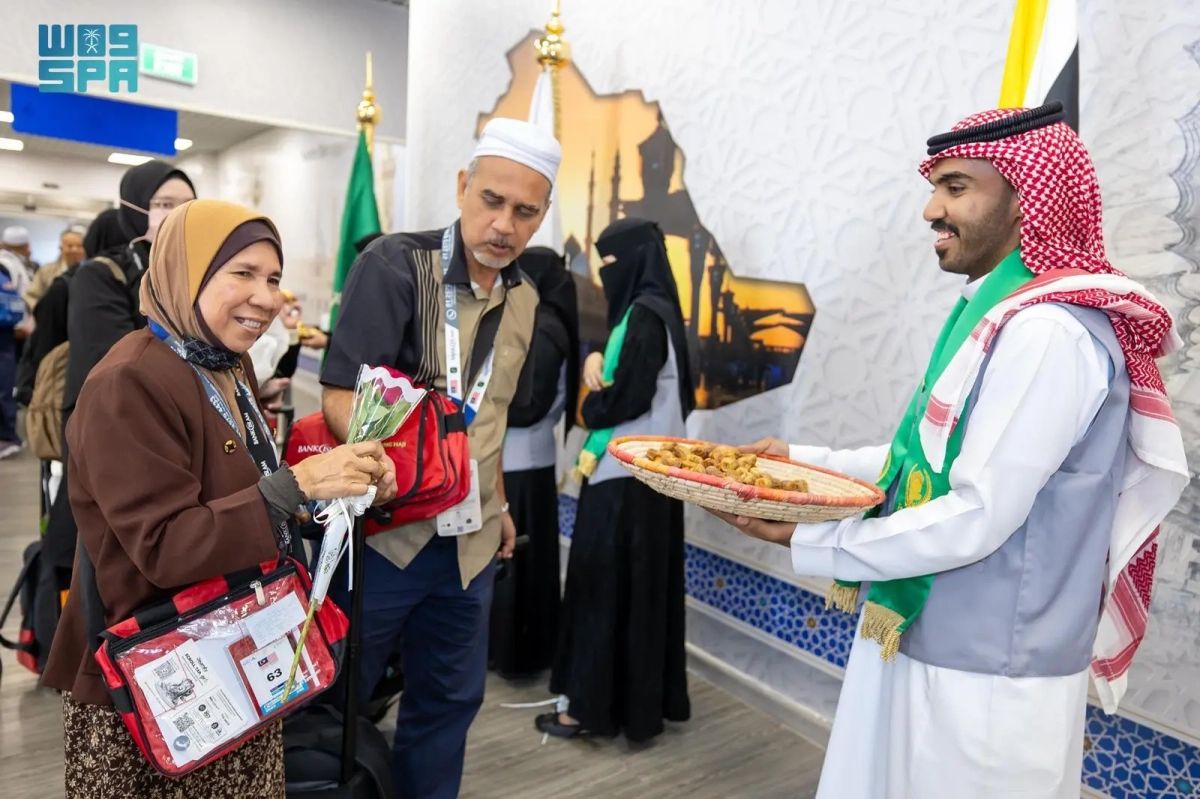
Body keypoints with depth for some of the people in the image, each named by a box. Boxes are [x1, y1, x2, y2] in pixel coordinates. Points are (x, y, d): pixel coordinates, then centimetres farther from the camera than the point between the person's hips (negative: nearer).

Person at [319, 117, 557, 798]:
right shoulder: (396, 263, -13)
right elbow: (342, 395, -19)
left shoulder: (524, 298, 7)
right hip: (380, 528, -5)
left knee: (452, 696, 19)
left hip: (470, 540, 6)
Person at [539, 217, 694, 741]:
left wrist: (589, 409, -3)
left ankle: (593, 705, 12)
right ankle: (645, 696, 28)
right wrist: (596, 358, -2)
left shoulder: (645, 314, -16)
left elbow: (627, 398, -22)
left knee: (605, 587, 0)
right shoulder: (652, 309, 13)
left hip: (625, 474, -10)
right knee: (640, 587, 16)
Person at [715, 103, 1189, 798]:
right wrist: (806, 462, 7)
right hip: (928, 642, 9)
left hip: (984, 671, -9)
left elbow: (978, 518, -24)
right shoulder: (999, 314, 10)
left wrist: (807, 541, -18)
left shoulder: (1048, 331, -22)